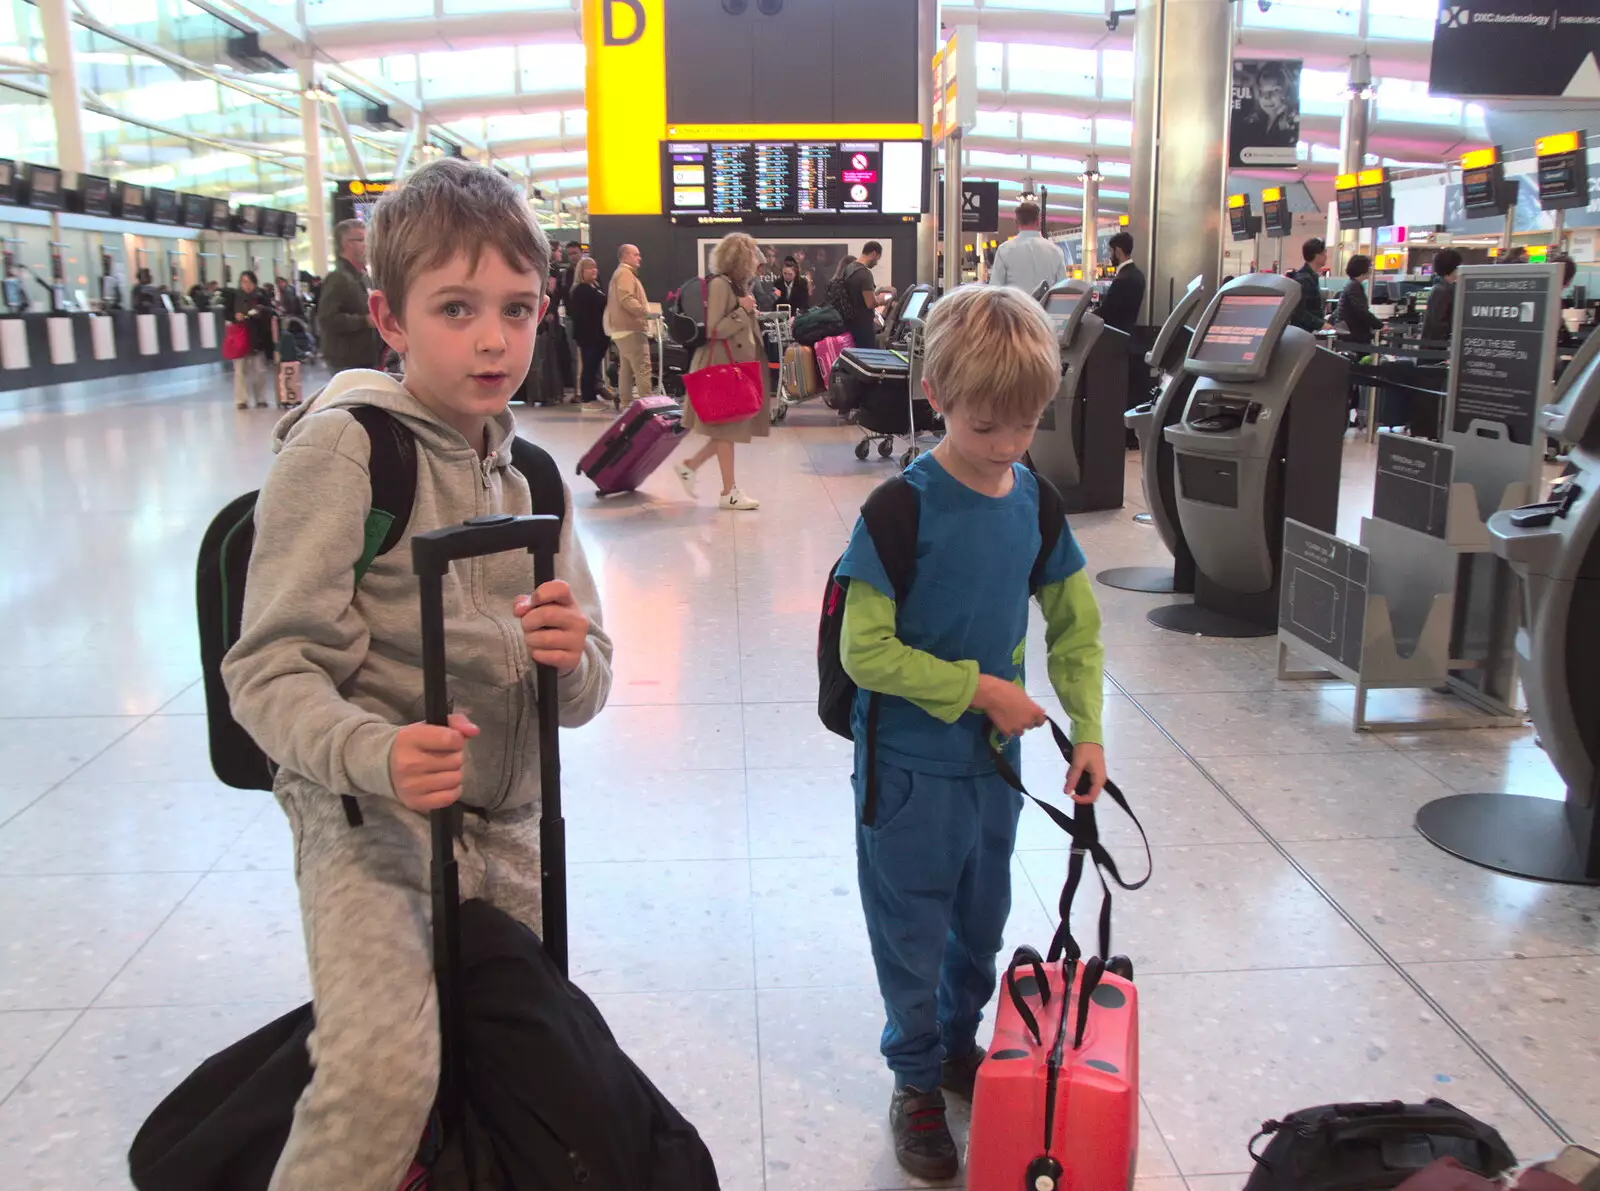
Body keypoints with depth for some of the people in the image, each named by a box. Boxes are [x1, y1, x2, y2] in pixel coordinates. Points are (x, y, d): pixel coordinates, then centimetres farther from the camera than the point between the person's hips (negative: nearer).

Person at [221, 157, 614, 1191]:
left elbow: (583, 696, 5)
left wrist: (571, 659, -18)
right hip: (369, 821, -6)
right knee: (385, 1074, -27)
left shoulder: (529, 474, 5)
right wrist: (371, 754, -33)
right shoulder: (341, 447, -12)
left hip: (510, 831, 6)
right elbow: (272, 668, -15)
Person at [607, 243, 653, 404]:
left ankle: (625, 402, 15)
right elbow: (626, 299, -23)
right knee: (642, 368, -14)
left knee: (626, 369, 12)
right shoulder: (625, 273, -10)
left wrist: (643, 312, 19)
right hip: (631, 328, -11)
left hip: (623, 328, 11)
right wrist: (646, 312, -26)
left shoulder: (622, 273, 24)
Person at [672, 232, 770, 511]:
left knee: (730, 428, 10)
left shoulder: (739, 284, 13)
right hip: (723, 366, -9)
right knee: (727, 428, -2)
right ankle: (729, 492, 6)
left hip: (740, 365, 9)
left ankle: (690, 465, 22)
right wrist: (742, 311, -20)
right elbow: (713, 331, -21)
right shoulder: (720, 284, -16)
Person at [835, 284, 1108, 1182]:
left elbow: (1076, 626, 8)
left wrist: (1086, 729, 0)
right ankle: (918, 1083, 33)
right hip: (909, 765, -5)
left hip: (996, 756, 6)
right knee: (913, 932, 11)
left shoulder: (1034, 501, -2)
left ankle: (961, 1043, 47)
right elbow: (865, 651, -20)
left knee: (982, 920, 22)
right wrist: (978, 688, -19)